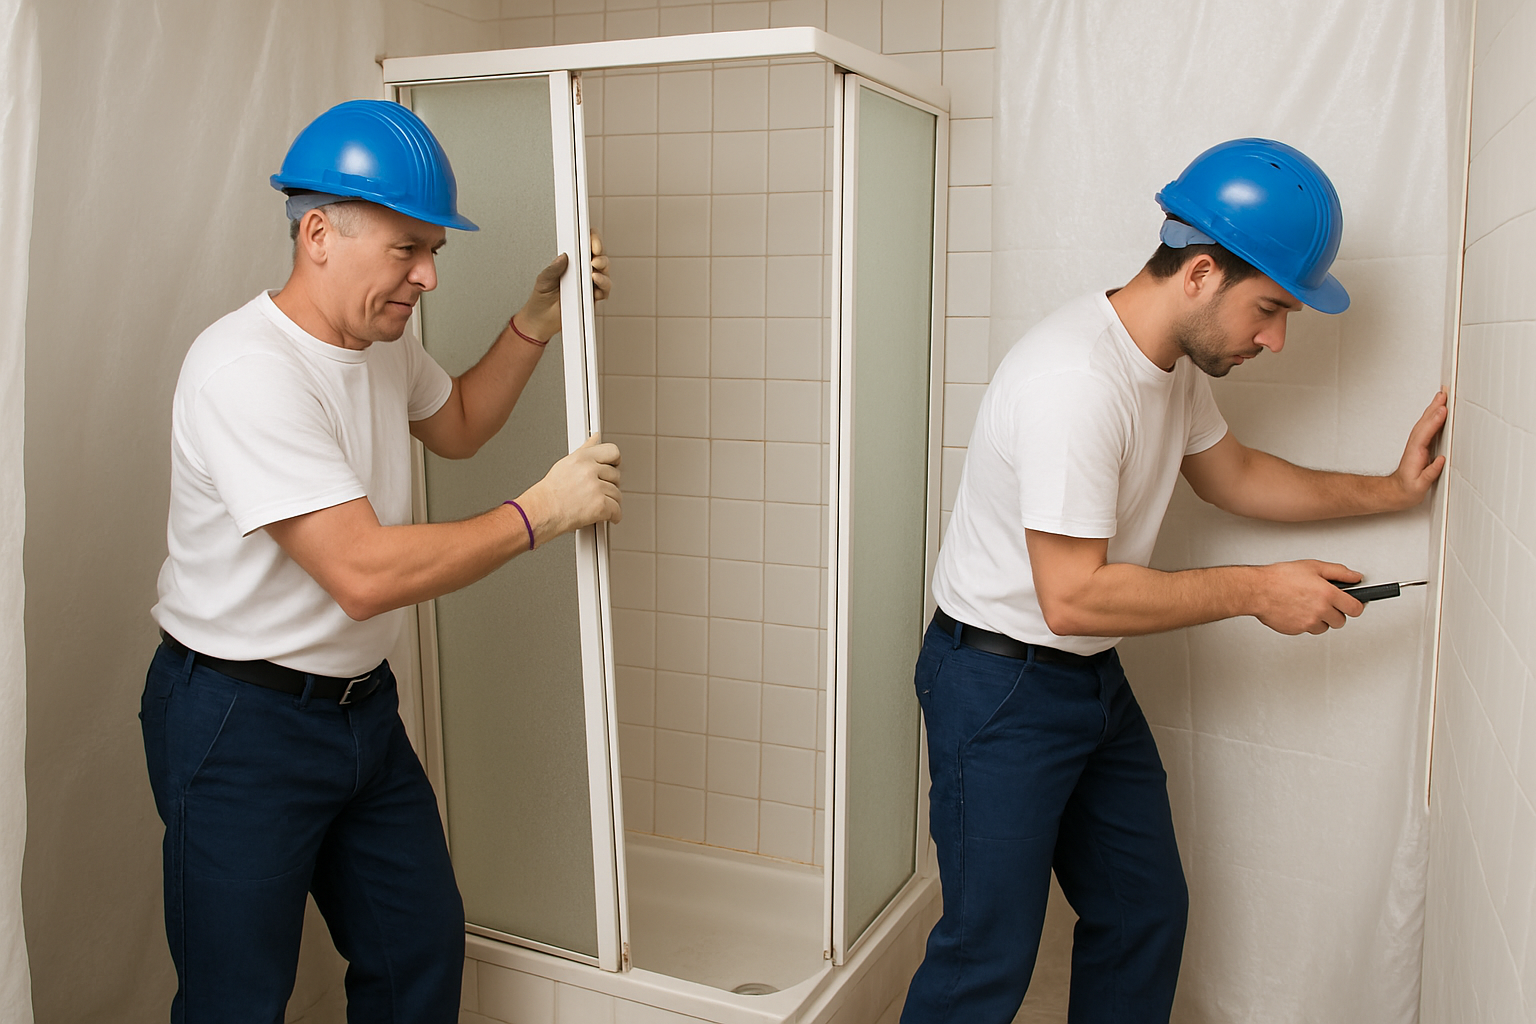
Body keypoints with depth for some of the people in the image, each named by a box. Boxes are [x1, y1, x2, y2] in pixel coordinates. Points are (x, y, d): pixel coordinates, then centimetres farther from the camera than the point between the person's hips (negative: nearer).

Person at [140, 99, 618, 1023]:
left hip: (362, 705, 8)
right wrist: (542, 512, -22)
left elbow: (457, 425, 23)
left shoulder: (384, 339, 2)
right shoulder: (247, 367, -26)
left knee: (424, 948, 17)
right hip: (243, 726, -8)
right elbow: (363, 574, -31)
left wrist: (539, 319, 9)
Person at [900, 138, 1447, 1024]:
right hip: (1001, 688, -9)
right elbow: (1072, 597, -28)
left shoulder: (1176, 357, 3)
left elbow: (1233, 474, 21)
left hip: (1094, 681, 10)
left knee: (1147, 915, 18)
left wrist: (1392, 490, 11)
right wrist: (1257, 592, -19)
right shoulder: (1075, 380, -28)